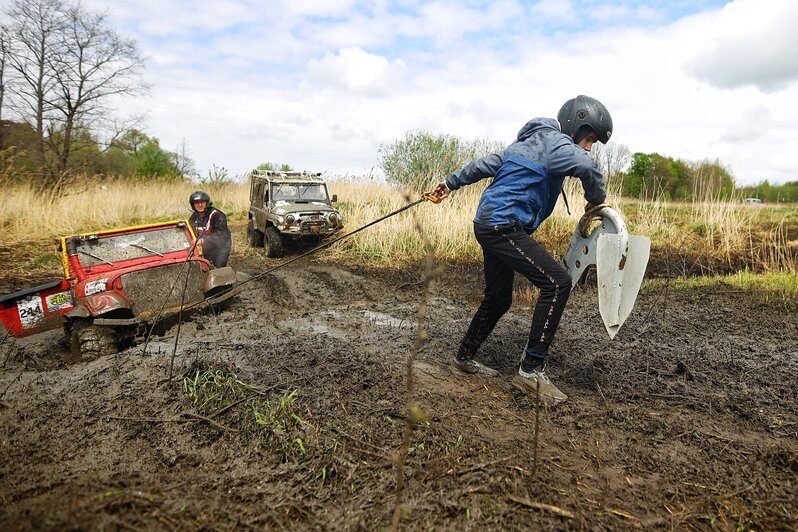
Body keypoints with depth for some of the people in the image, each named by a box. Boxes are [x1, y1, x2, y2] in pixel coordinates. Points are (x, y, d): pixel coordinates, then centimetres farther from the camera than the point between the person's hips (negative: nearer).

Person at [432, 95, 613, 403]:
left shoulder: (530, 142, 22)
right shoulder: (553, 141, -8)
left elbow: (487, 163, 28)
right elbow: (585, 167, -28)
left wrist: (452, 182, 37)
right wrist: (596, 199, -9)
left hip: (491, 225, 10)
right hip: (503, 227, -10)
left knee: (498, 299, 18)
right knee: (557, 282, -16)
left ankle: (465, 357, 33)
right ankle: (531, 369, -13)